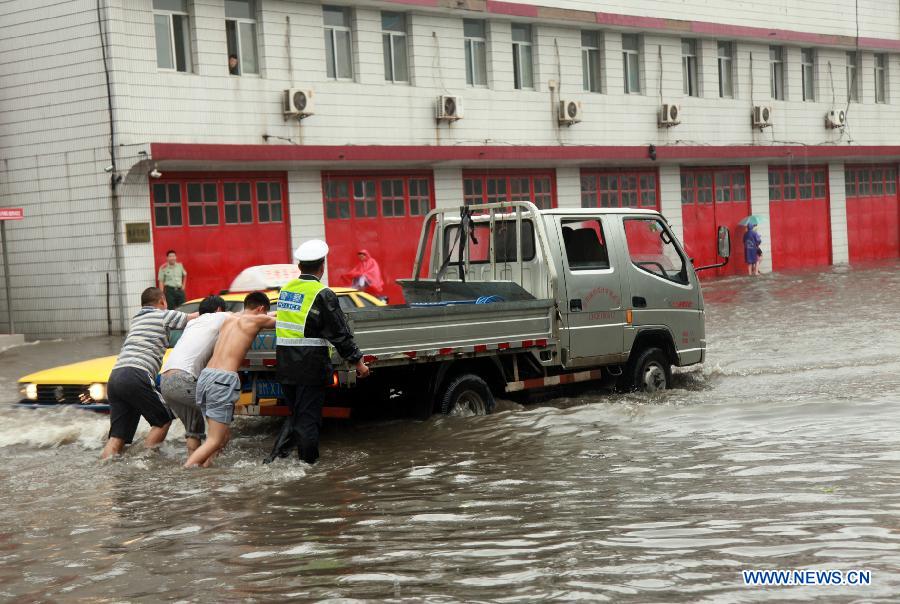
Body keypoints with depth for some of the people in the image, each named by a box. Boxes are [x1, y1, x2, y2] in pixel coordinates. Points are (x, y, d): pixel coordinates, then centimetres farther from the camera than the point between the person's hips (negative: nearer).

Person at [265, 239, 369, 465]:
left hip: (285, 367, 6)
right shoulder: (322, 295, -12)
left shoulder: (285, 290, 8)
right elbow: (340, 334, -11)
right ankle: (308, 464, 10)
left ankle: (276, 456, 7)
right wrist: (358, 362, -3)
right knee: (309, 419, 3)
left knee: (296, 415, 19)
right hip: (311, 368, -6)